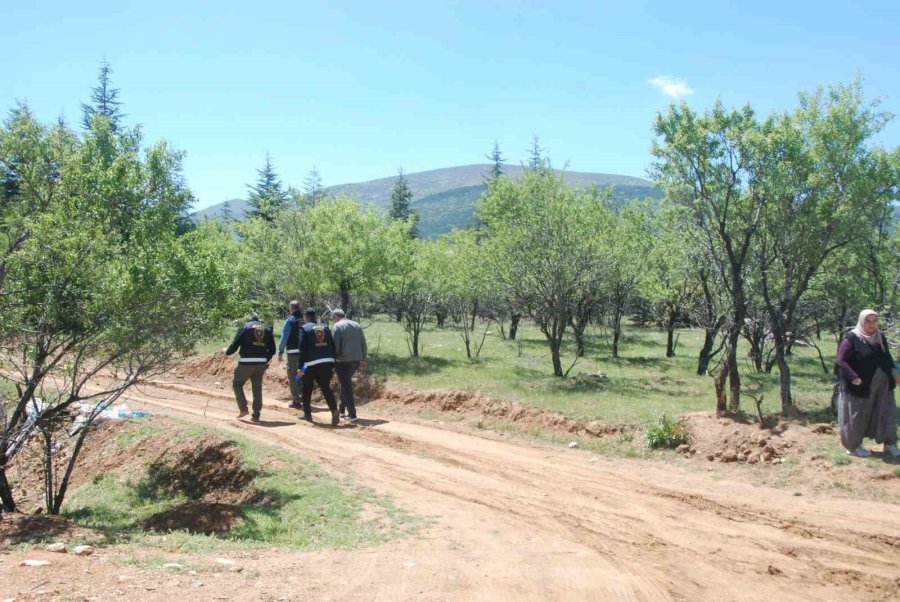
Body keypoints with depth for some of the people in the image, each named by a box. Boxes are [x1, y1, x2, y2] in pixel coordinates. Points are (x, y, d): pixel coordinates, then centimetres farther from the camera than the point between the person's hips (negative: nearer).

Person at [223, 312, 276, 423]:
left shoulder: (245, 327, 1)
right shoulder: (267, 329, 12)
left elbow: (235, 345, -1)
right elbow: (272, 350, 10)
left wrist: (226, 351, 19)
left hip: (246, 363, -4)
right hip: (261, 364, 4)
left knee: (237, 384, 16)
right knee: (257, 388, 13)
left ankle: (243, 408, 6)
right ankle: (256, 415, 12)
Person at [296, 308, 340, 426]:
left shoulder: (304, 329, -1)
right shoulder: (325, 327, 14)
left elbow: (302, 349, -8)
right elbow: (333, 345, 12)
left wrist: (300, 366, -7)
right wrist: (333, 364, 15)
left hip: (311, 363, -4)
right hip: (328, 362, 4)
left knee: (307, 389, 13)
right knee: (326, 387, 7)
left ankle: (307, 414, 20)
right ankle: (334, 410, -13)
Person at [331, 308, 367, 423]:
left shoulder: (337, 326, -7)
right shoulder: (357, 326, 11)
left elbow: (335, 345, -13)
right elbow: (363, 344, 13)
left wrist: (333, 359, -3)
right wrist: (363, 359, 19)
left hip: (343, 361, -6)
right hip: (356, 360, 6)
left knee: (346, 385, -1)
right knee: (346, 383, 23)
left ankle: (352, 414, -4)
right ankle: (342, 409, 28)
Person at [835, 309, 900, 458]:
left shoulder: (881, 337, 6)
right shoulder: (851, 338, -14)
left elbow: (887, 357, 18)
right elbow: (841, 361, -17)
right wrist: (855, 379, -25)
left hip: (882, 386, 6)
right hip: (861, 386, -6)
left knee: (886, 414, 12)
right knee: (857, 416, 6)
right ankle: (853, 446, 21)